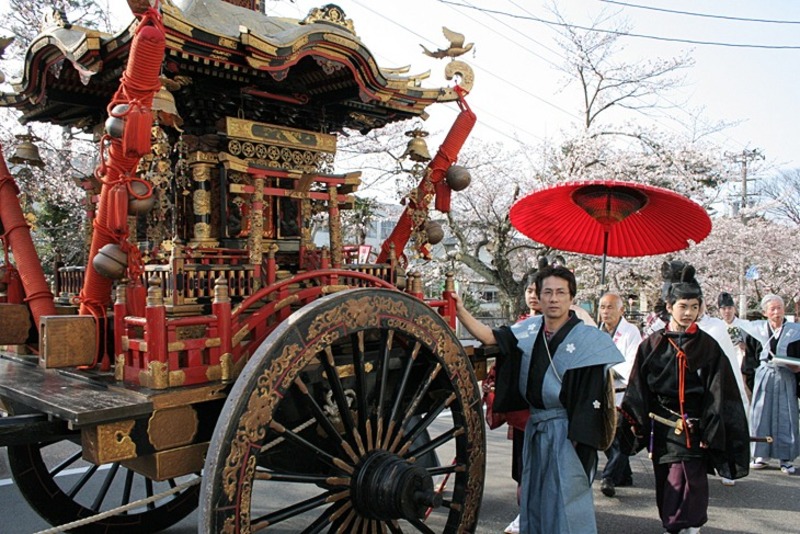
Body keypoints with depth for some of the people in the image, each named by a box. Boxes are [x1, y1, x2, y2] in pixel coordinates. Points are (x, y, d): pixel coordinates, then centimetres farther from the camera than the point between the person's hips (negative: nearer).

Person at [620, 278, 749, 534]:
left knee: (684, 482, -8)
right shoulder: (652, 344, 1)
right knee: (665, 483, 12)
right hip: (660, 427, 3)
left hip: (690, 428, -2)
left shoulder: (708, 346, -3)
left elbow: (718, 393, -4)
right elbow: (638, 386, 5)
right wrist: (636, 421, 1)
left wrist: (709, 432, -8)